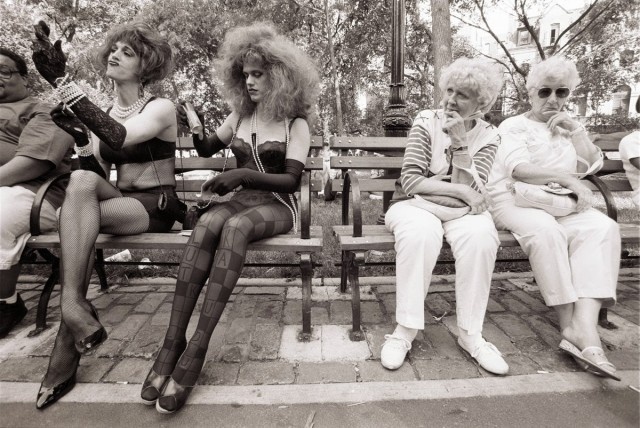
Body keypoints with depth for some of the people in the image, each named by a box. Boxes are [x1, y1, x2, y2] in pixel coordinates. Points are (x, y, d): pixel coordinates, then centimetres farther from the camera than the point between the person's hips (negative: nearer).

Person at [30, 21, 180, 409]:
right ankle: (76, 307, -26)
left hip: (156, 205, -5)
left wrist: (66, 85, -26)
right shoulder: (106, 115, 14)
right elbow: (96, 171, 7)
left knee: (78, 217, -27)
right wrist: (78, 137, -10)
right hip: (118, 201, 5)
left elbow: (121, 138, -25)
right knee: (82, 181, -26)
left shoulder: (161, 108, -4)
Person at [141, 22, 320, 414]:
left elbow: (291, 180, -11)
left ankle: (198, 347, -34)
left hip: (277, 205, -4)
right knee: (206, 226, -30)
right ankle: (173, 340, -30)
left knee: (234, 228, -37)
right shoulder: (239, 118, 16)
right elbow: (206, 149, 28)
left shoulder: (295, 124, 0)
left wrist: (244, 174, -23)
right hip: (241, 200, 4)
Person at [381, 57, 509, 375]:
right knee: (420, 232, -37)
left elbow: (472, 192, -10)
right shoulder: (427, 122, -2)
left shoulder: (488, 136, 4)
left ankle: (470, 332, -17)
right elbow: (410, 182, -11)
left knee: (481, 235, -32)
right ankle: (406, 329, -24)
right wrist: (462, 191, -14)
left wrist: (459, 143, -17)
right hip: (415, 204, -1)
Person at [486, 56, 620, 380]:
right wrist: (566, 178, -14)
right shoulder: (514, 125, 8)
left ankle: (585, 323, -35)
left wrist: (575, 128, 5)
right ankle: (568, 325, -26)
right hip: (516, 200, -4)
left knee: (603, 227, -26)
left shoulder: (568, 128, 25)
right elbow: (519, 168, -10)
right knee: (545, 230, -36)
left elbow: (592, 164, 12)